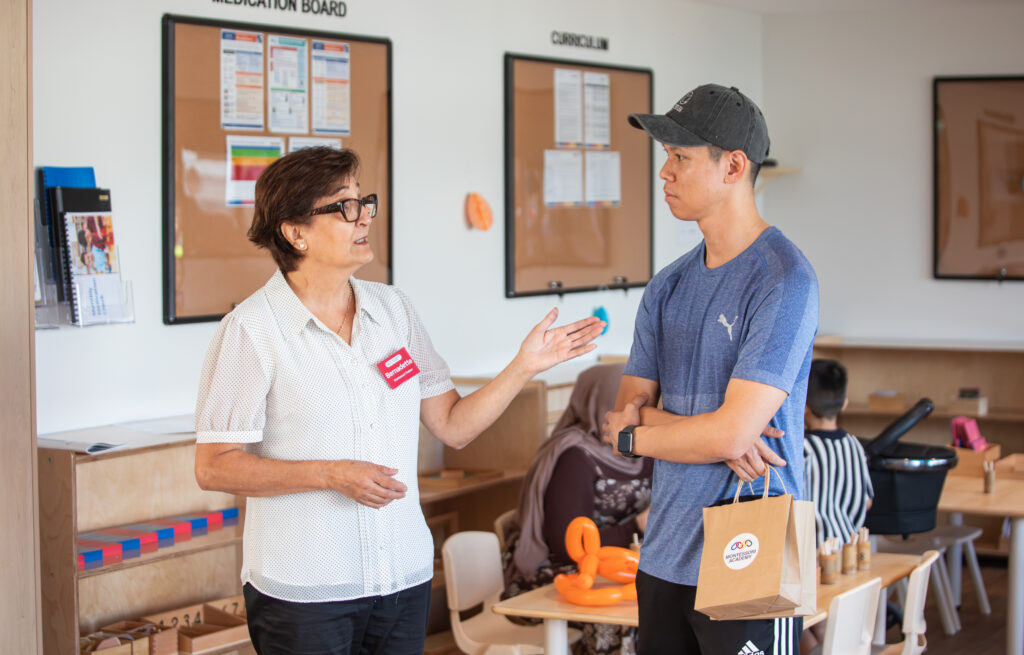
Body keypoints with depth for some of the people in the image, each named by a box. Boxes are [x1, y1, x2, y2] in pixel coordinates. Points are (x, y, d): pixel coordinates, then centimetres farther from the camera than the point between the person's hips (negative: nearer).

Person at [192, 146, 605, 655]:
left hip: (404, 577, 5)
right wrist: (331, 474, -19)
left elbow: (453, 426, 8)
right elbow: (214, 467, -12)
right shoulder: (252, 330, -9)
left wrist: (524, 366, -4)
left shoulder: (392, 309, 8)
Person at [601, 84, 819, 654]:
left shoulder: (783, 280, -13)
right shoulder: (669, 286, 11)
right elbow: (627, 410, 8)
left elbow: (730, 433, -18)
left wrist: (629, 433, -2)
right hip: (665, 554, 7)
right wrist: (710, 433, -12)